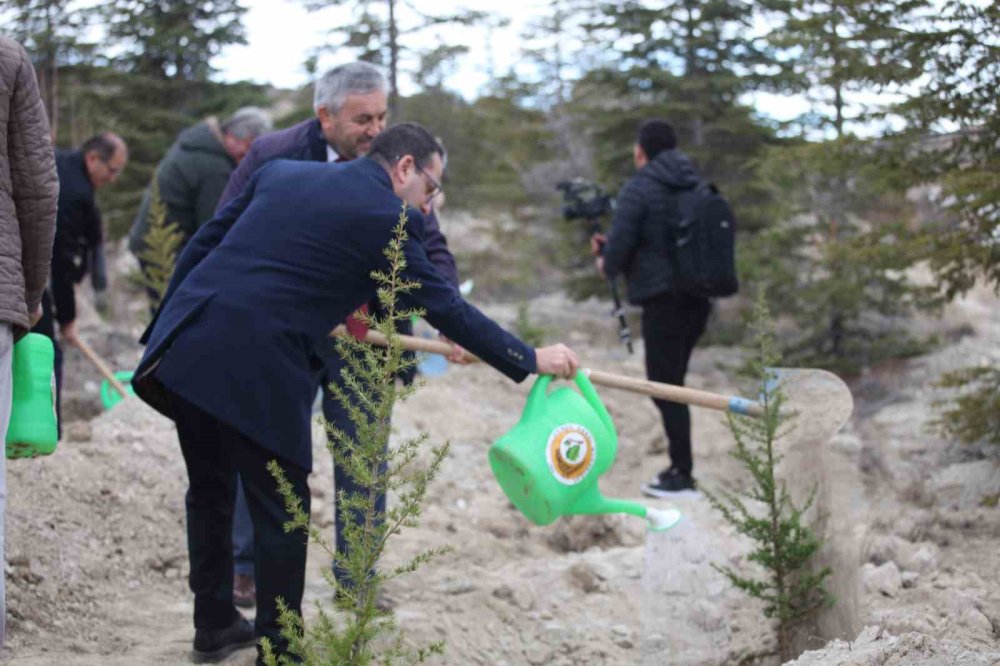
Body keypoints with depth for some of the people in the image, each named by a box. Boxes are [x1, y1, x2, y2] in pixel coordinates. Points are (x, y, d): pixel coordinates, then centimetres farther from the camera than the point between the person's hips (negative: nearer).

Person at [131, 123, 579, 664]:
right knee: (281, 512, 8)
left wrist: (167, 329, 21)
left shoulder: (281, 172, 17)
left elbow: (202, 244, 17)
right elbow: (446, 309, 1)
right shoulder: (387, 218, -2)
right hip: (254, 370, -7)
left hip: (185, 348, 7)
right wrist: (531, 359, 10)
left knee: (210, 492, 22)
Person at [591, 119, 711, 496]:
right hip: (697, 296, 8)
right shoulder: (693, 187, 14)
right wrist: (611, 250, 23)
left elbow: (620, 243, -13)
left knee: (664, 384, -3)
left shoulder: (639, 189, -10)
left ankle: (682, 473, -4)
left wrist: (607, 264, 11)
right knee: (672, 382, 15)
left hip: (663, 298, -8)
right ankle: (680, 467, 18)